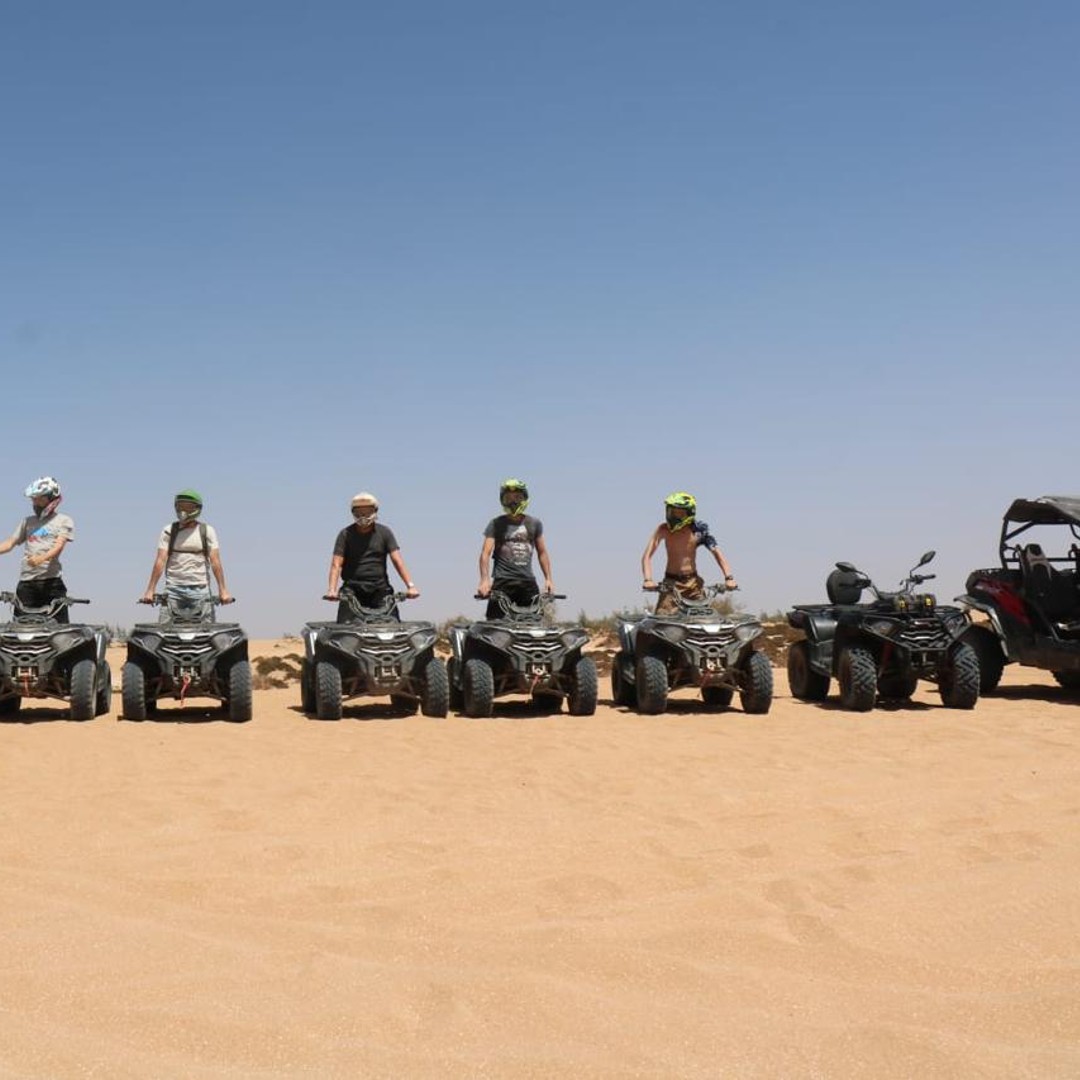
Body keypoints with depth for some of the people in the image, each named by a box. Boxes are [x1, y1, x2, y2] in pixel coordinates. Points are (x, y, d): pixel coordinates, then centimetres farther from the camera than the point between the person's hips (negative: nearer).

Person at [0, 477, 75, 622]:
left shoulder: (64, 521, 8)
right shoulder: (28, 521, 22)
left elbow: (59, 545, -8)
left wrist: (42, 558, -28)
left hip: (51, 580, -4)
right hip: (26, 581, 4)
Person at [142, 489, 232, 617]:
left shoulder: (207, 531, 2)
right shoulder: (168, 531, 4)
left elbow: (215, 561, -3)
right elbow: (160, 561, -1)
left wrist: (223, 590, -10)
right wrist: (150, 590, -8)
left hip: (200, 588, -1)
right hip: (173, 588, 1)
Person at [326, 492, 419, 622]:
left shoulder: (384, 532, 7)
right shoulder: (345, 534, 5)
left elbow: (397, 561, -1)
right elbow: (336, 564, -2)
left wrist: (410, 585, -14)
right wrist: (332, 589, -19)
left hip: (380, 588, 1)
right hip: (352, 589, -1)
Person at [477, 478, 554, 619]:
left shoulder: (535, 524, 15)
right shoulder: (496, 524, 5)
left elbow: (542, 552, 18)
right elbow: (486, 552, -3)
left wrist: (548, 579, 7)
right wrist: (484, 580, -18)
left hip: (528, 581, 3)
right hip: (502, 582, -3)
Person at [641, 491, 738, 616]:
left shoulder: (698, 530, -6)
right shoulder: (664, 529, -8)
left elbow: (717, 552, -7)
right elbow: (647, 556, -12)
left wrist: (729, 577, -21)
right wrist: (648, 580, -28)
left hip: (693, 582, 1)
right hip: (671, 582, -1)